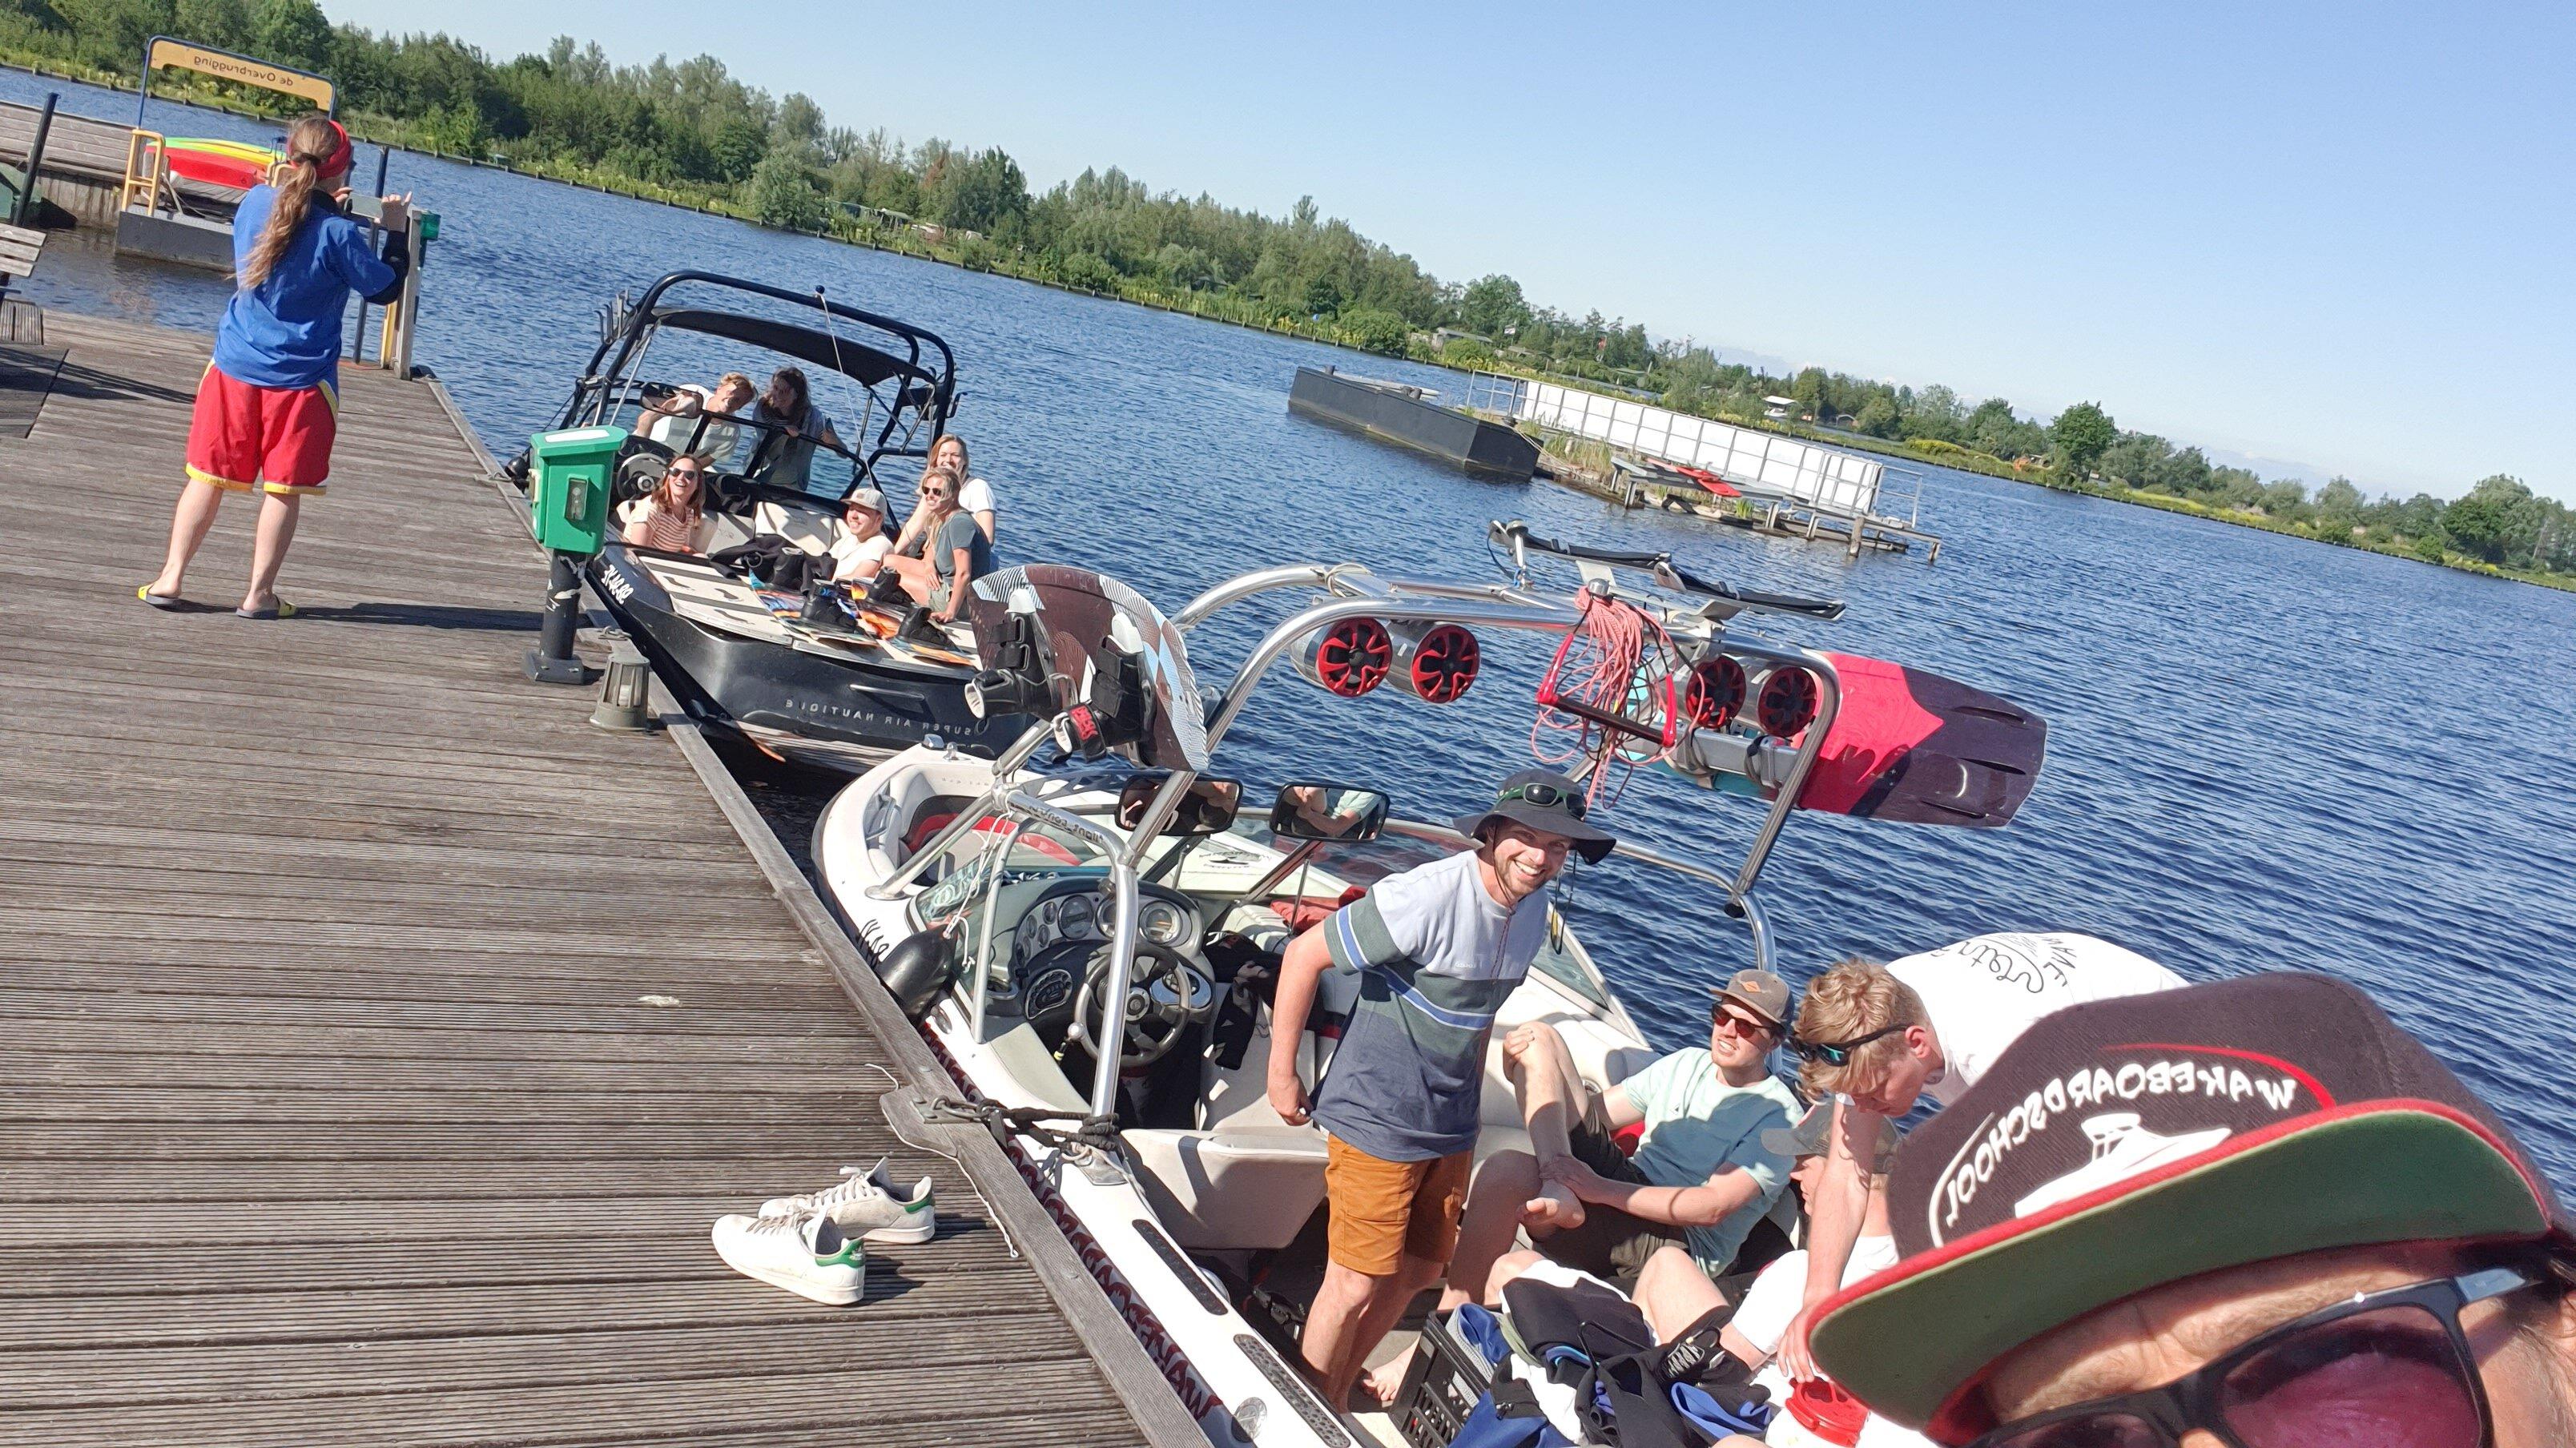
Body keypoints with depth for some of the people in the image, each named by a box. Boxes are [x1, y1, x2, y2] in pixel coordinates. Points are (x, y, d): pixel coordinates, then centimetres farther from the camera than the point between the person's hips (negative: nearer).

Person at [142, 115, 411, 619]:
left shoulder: (255, 203, 0)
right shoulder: (338, 234, -14)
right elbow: (386, 288, -3)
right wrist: (398, 231, 8)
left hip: (234, 368, 4)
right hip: (301, 380, -4)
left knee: (209, 477, 12)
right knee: (284, 490, 5)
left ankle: (170, 579, 13)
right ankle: (259, 593, 9)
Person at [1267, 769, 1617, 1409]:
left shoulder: (1534, 909, 1)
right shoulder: (1427, 896, -24)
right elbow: (1303, 955, -19)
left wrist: (1470, 1094, 18)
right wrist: (1282, 1076, -15)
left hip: (1451, 1126, 8)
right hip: (1376, 1120, -8)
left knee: (1418, 1272, 19)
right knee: (1356, 1284, -2)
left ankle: (1342, 1385, 40)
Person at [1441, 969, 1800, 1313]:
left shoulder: (1777, 1115, -6)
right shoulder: (1687, 1064, 17)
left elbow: (1714, 1207, -18)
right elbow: (1587, 1116, 15)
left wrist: (1599, 1189, -25)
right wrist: (1523, 1073, -5)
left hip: (1680, 1242, -8)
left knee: (1504, 1173, -31)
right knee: (1538, 1036, -3)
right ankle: (1556, 1191, -23)